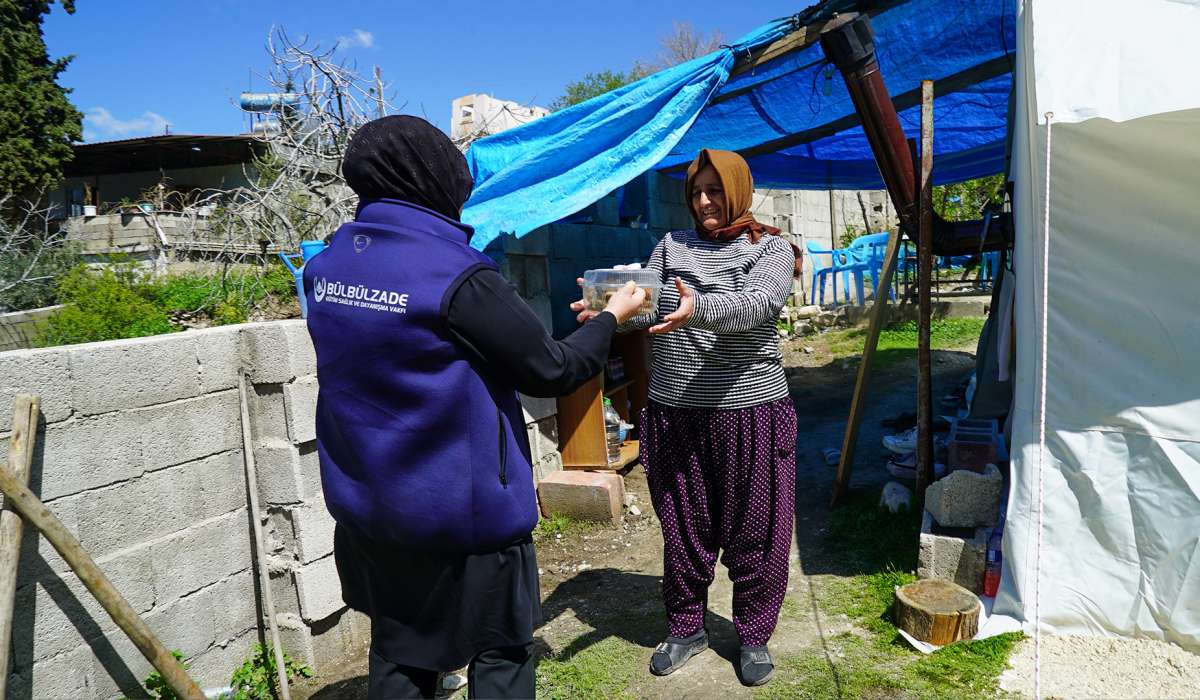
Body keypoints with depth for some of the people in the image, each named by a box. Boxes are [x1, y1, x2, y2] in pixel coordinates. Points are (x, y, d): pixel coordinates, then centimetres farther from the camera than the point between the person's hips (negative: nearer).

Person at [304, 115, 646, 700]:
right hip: (465, 514, -6)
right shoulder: (458, 276, -22)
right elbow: (552, 372, -14)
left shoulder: (325, 264, -1)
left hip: (365, 508, 7)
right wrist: (611, 317, 3)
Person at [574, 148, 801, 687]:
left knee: (754, 531, 7)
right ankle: (686, 627, 33)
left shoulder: (771, 249, -1)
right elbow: (647, 303, -1)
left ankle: (754, 637, 27)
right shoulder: (670, 246, 11)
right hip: (673, 412, 3)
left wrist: (696, 309, -40)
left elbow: (754, 307, -20)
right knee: (683, 528, 13)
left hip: (748, 412, -2)